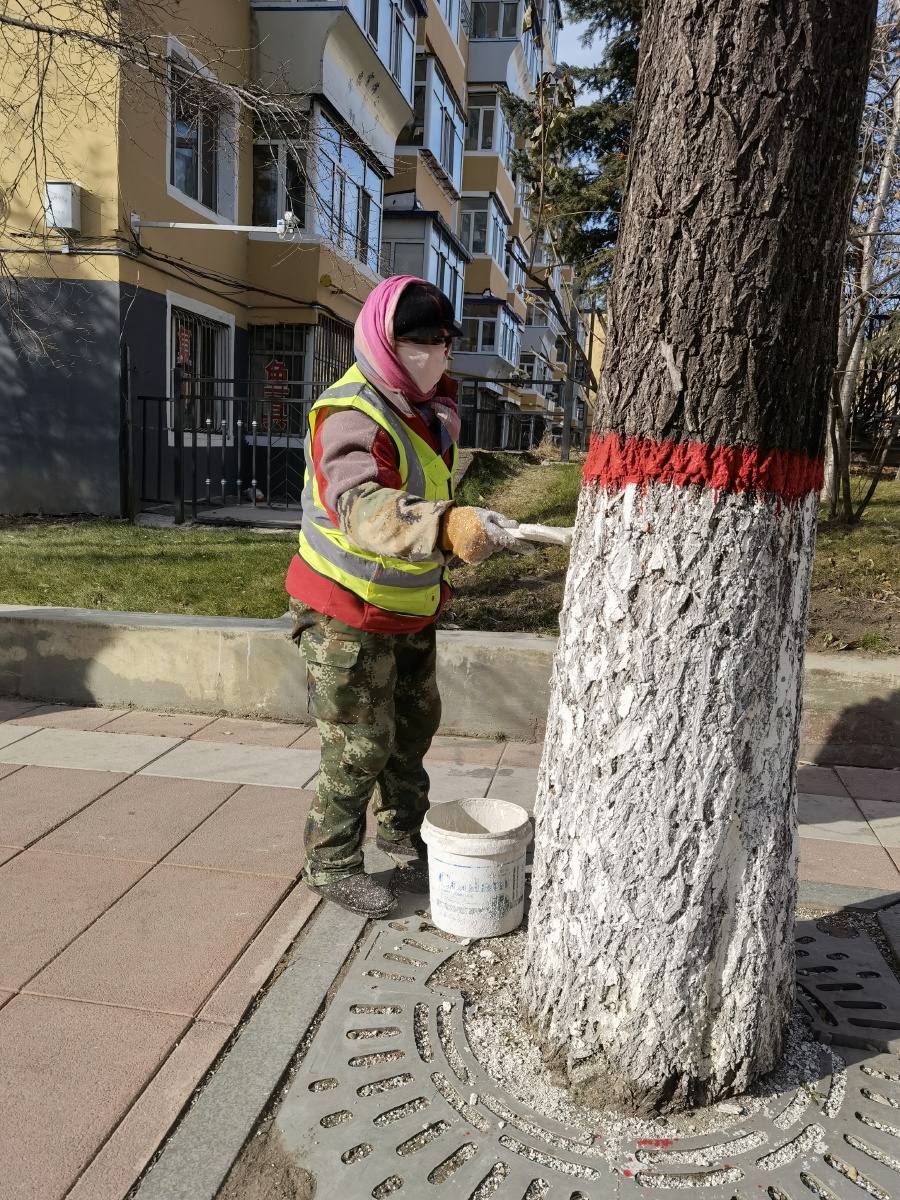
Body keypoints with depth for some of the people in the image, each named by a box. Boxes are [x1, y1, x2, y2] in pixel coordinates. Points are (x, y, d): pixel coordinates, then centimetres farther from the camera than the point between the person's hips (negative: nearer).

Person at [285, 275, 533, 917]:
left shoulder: (430, 405, 3)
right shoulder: (351, 417, -27)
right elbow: (363, 508, -47)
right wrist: (447, 528, -62)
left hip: (410, 605, 9)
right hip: (348, 612, -8)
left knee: (415, 722, 21)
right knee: (360, 743, 1)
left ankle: (402, 831, 44)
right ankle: (332, 862, 23)